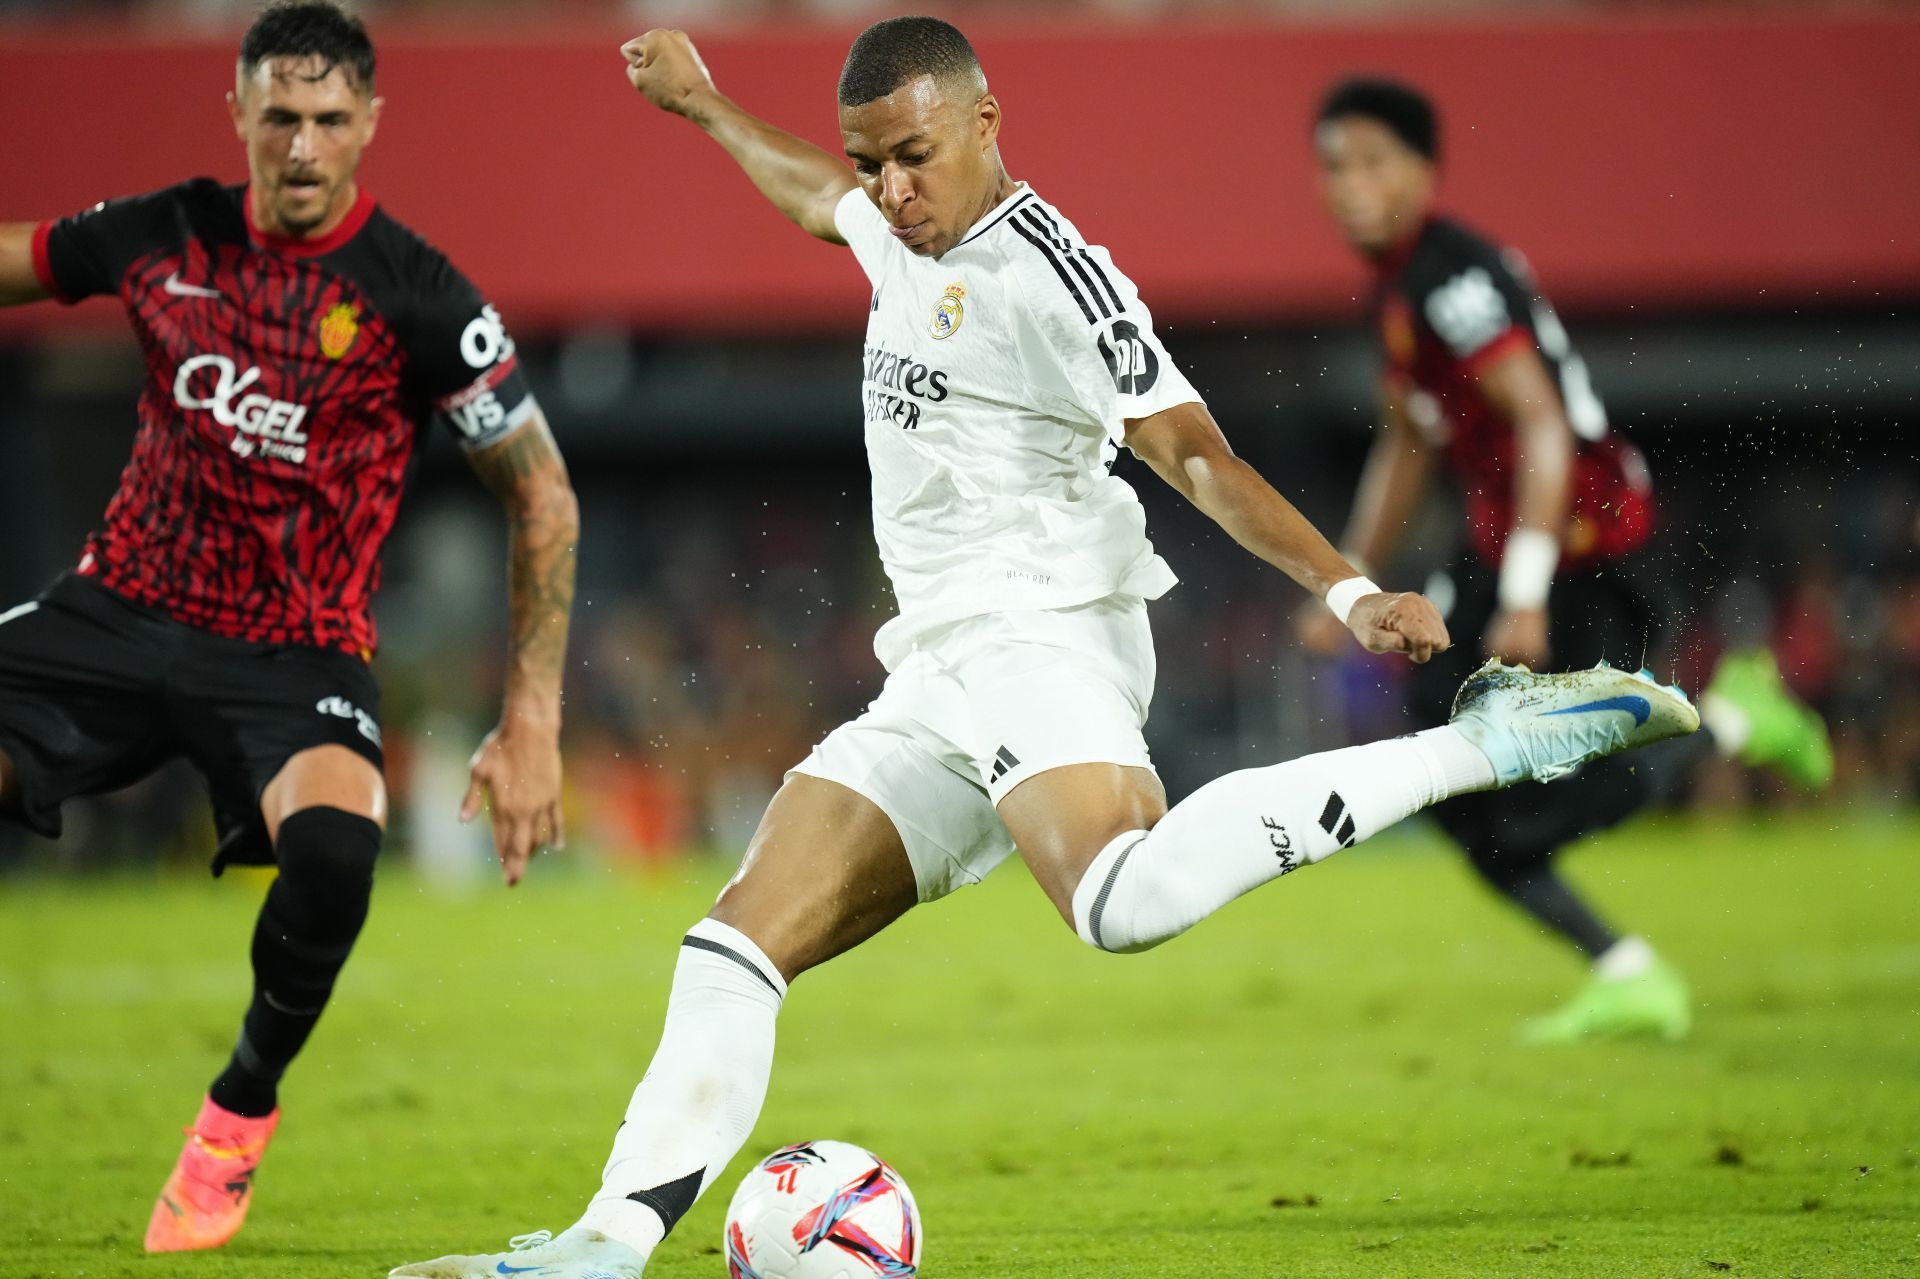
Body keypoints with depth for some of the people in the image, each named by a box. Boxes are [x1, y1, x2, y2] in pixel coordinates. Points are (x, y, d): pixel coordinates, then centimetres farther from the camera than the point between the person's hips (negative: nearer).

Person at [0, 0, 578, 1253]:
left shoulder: (418, 298, -10)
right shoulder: (167, 235, 1)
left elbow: (543, 499, -3)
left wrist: (533, 722, -7)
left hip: (293, 656, -4)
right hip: (117, 617, 4)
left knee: (334, 846, -34)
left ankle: (241, 1112, -5)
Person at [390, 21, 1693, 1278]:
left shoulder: (1043, 266, -10)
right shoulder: (904, 238, 17)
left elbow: (1190, 450, -18)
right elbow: (820, 195, 44)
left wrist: (1348, 590, -29)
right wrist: (706, 108, 58)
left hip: (1038, 636, -9)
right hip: (938, 673, 9)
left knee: (1130, 899, -37)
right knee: (736, 948, 4)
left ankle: (1484, 742, -31)